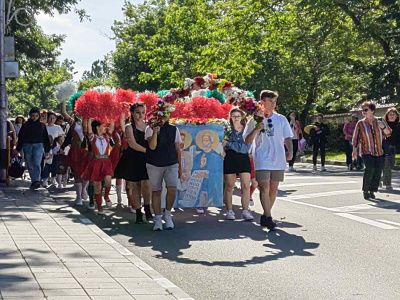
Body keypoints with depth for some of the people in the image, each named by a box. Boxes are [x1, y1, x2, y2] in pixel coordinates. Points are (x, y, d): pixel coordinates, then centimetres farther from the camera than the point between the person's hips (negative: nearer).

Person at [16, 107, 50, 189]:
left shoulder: (42, 125, 8)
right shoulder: (25, 125, 6)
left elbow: (46, 139, 13)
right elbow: (20, 138, 8)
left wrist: (47, 150, 12)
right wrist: (18, 149, 4)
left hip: (38, 146, -2)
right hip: (27, 146, 2)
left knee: (37, 164, -18)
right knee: (30, 166, 5)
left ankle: (36, 181, -30)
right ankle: (33, 181, 16)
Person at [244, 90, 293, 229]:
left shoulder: (281, 119, 10)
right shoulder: (255, 120, 4)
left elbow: (287, 138, 12)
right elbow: (247, 141, 2)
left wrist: (290, 151, -6)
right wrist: (256, 129, -15)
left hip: (278, 160, 3)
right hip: (262, 159, -3)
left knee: (273, 189, 7)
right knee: (264, 187, -15)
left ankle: (265, 216, 19)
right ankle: (268, 218, -16)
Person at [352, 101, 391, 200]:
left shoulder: (380, 121, 6)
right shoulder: (360, 123, 3)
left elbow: (388, 133, 8)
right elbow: (356, 138, 6)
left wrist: (383, 127, -12)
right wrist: (354, 150, 2)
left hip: (380, 152, 2)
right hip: (367, 151, -2)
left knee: (378, 172, -2)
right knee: (370, 168, -22)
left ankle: (372, 191, 13)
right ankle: (365, 191, -9)